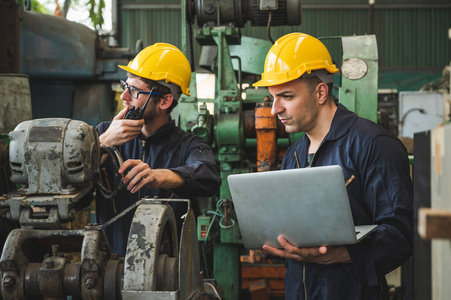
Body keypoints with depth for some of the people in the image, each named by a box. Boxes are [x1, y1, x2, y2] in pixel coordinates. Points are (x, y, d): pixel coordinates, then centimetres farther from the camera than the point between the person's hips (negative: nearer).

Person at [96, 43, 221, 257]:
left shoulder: (189, 146, 2)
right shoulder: (103, 133, 12)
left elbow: (209, 177, -21)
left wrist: (159, 176, -38)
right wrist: (105, 142, -11)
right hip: (110, 261, 2)